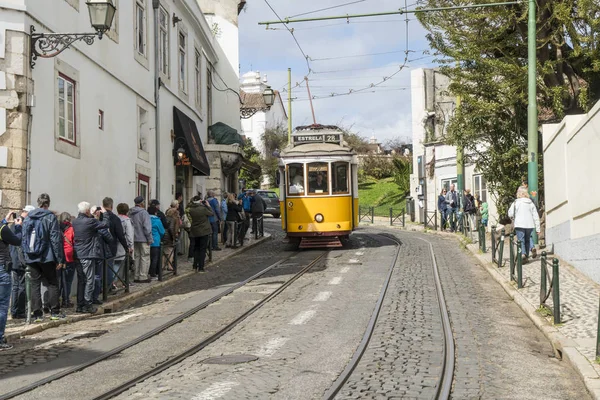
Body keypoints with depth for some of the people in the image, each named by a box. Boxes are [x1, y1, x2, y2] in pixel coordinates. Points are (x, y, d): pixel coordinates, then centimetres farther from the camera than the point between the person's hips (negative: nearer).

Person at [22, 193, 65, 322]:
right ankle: (54, 311, 4)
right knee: (52, 283, 6)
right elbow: (55, 239, -10)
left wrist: (25, 257, 12)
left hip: (31, 258, 4)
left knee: (35, 284, 6)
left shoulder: (27, 218, 8)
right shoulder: (50, 217, -7)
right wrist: (60, 259, -7)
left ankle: (37, 313, 4)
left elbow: (23, 239, 9)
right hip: (46, 257, -4)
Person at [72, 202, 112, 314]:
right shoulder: (90, 222, -16)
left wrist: (92, 216, 23)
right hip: (88, 255, -7)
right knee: (90, 280, -1)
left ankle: (80, 305, 18)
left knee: (81, 280, 14)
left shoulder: (74, 222, 5)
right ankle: (88, 305, -3)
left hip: (78, 254, 7)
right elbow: (105, 224, -7)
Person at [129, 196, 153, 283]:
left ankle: (136, 276, 17)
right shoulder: (143, 212, -14)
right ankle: (143, 277, -2)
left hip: (134, 239, 7)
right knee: (145, 257, -1)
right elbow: (147, 227, -17)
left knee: (136, 257, 14)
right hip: (143, 239, -7)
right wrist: (150, 239, -11)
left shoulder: (130, 213, 8)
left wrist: (131, 238, 18)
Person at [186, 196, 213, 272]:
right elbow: (212, 213, -6)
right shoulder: (203, 208, -19)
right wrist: (208, 205, 5)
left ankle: (195, 266, 21)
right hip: (204, 231, -4)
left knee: (196, 248, 19)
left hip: (195, 231, 4)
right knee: (202, 249, 2)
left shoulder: (190, 210, -9)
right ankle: (200, 267, 1)